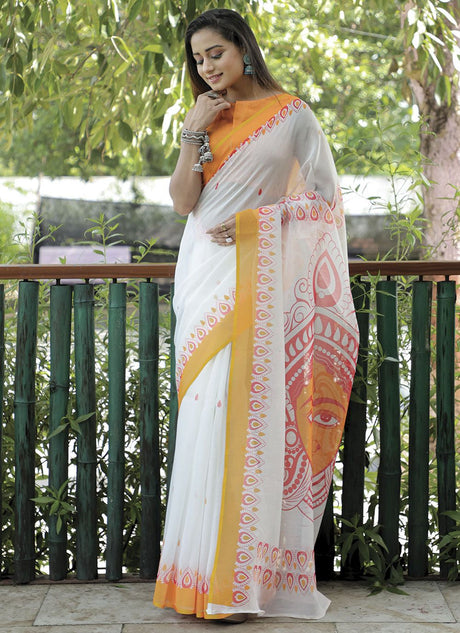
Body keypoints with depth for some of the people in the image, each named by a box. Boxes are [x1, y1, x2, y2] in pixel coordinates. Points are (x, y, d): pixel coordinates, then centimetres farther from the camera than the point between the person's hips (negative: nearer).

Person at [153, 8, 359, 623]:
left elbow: (325, 200, -1)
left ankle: (233, 577, -7)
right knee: (205, 408, 1)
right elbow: (182, 202, 6)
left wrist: (257, 220, -11)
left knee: (242, 410, -11)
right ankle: (201, 572, 4)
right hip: (205, 273, 5)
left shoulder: (291, 114, 2)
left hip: (258, 277, -5)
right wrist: (193, 135, -5)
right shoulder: (205, 118, 17)